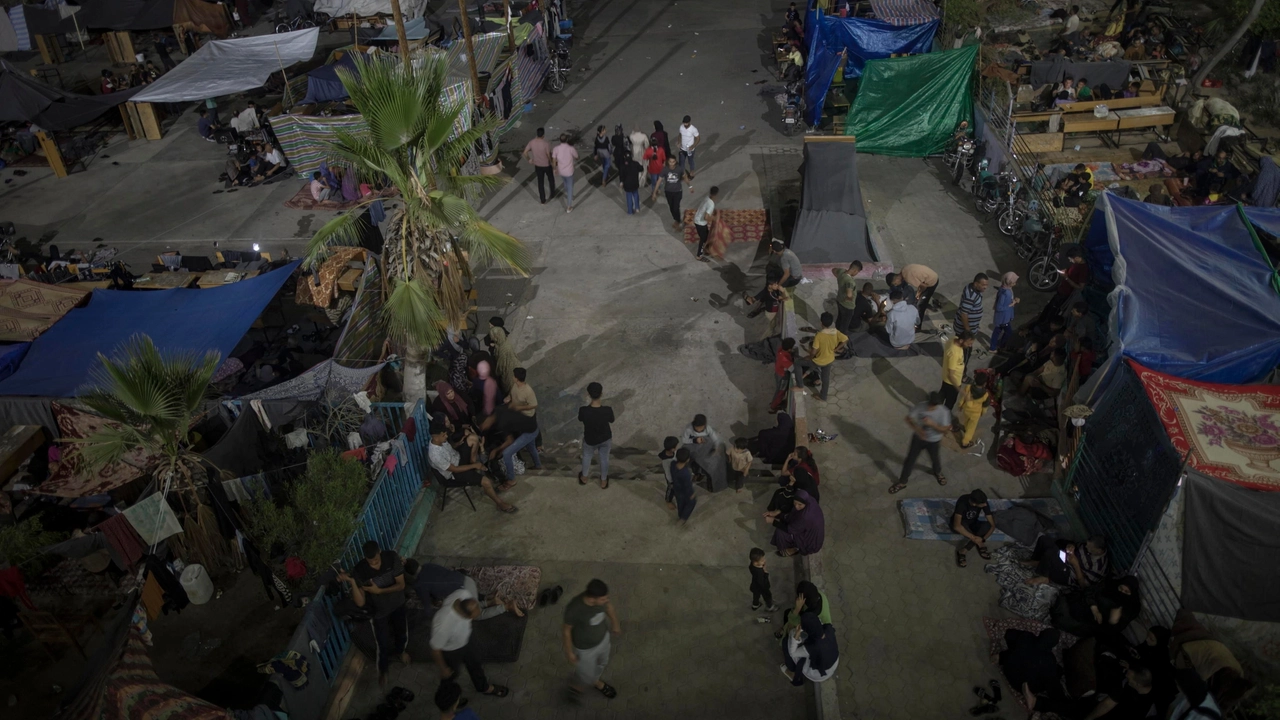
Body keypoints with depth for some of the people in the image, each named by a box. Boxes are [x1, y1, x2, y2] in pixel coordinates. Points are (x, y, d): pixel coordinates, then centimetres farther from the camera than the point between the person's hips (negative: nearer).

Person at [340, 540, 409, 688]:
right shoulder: (359, 571, -31)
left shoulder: (391, 557, -27)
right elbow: (360, 603, -30)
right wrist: (352, 582, -44)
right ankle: (382, 671, 44)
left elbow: (401, 585, -19)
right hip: (378, 611, -2)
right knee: (382, 646, 13)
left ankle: (400, 651, 61)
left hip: (397, 605, 2)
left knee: (403, 634, 25)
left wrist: (379, 590, -32)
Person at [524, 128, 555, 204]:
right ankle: (553, 195, 39)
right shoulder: (546, 144, -26)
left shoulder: (532, 142, -14)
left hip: (537, 166, 3)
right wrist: (552, 163, -1)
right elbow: (549, 156, -22)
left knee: (540, 182, 18)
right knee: (551, 180, 24)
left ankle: (543, 200, 26)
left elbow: (525, 153, -8)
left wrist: (529, 159, 11)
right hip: (547, 165, -3)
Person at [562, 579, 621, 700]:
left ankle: (595, 682, 63)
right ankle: (575, 684, 55)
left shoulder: (600, 597, -27)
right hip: (584, 648, -5)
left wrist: (614, 623, 15)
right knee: (587, 674, 22)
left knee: (601, 663, 32)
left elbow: (608, 606, -2)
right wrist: (569, 652, -8)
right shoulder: (574, 609, -41)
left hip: (602, 638, 5)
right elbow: (567, 630, -21)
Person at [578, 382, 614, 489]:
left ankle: (584, 478, 56)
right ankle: (603, 481, 50)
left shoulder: (583, 410, -34)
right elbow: (610, 425, -12)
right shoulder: (607, 410, -31)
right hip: (605, 439, 0)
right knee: (604, 458, 28)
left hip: (590, 440, 0)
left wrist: (588, 404, -9)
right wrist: (611, 438, 7)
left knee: (587, 457, 31)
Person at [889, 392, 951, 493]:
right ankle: (902, 482, 29)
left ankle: (937, 472, 61)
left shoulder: (944, 412, -28)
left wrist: (932, 424, -38)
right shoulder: (921, 406, -24)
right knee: (910, 459, 11)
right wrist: (917, 429, -32)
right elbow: (909, 418, -16)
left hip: (933, 441, -1)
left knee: (935, 458, 26)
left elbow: (945, 429, -22)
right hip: (918, 438, 1)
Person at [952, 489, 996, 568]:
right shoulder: (962, 502, -36)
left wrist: (982, 539, -34)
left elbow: (992, 525, -21)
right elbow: (956, 526, -44)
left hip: (972, 523, 3)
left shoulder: (984, 503, -25)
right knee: (963, 524, -40)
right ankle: (980, 546, -17)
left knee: (987, 526, -30)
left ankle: (963, 551, -22)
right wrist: (974, 538, -45)